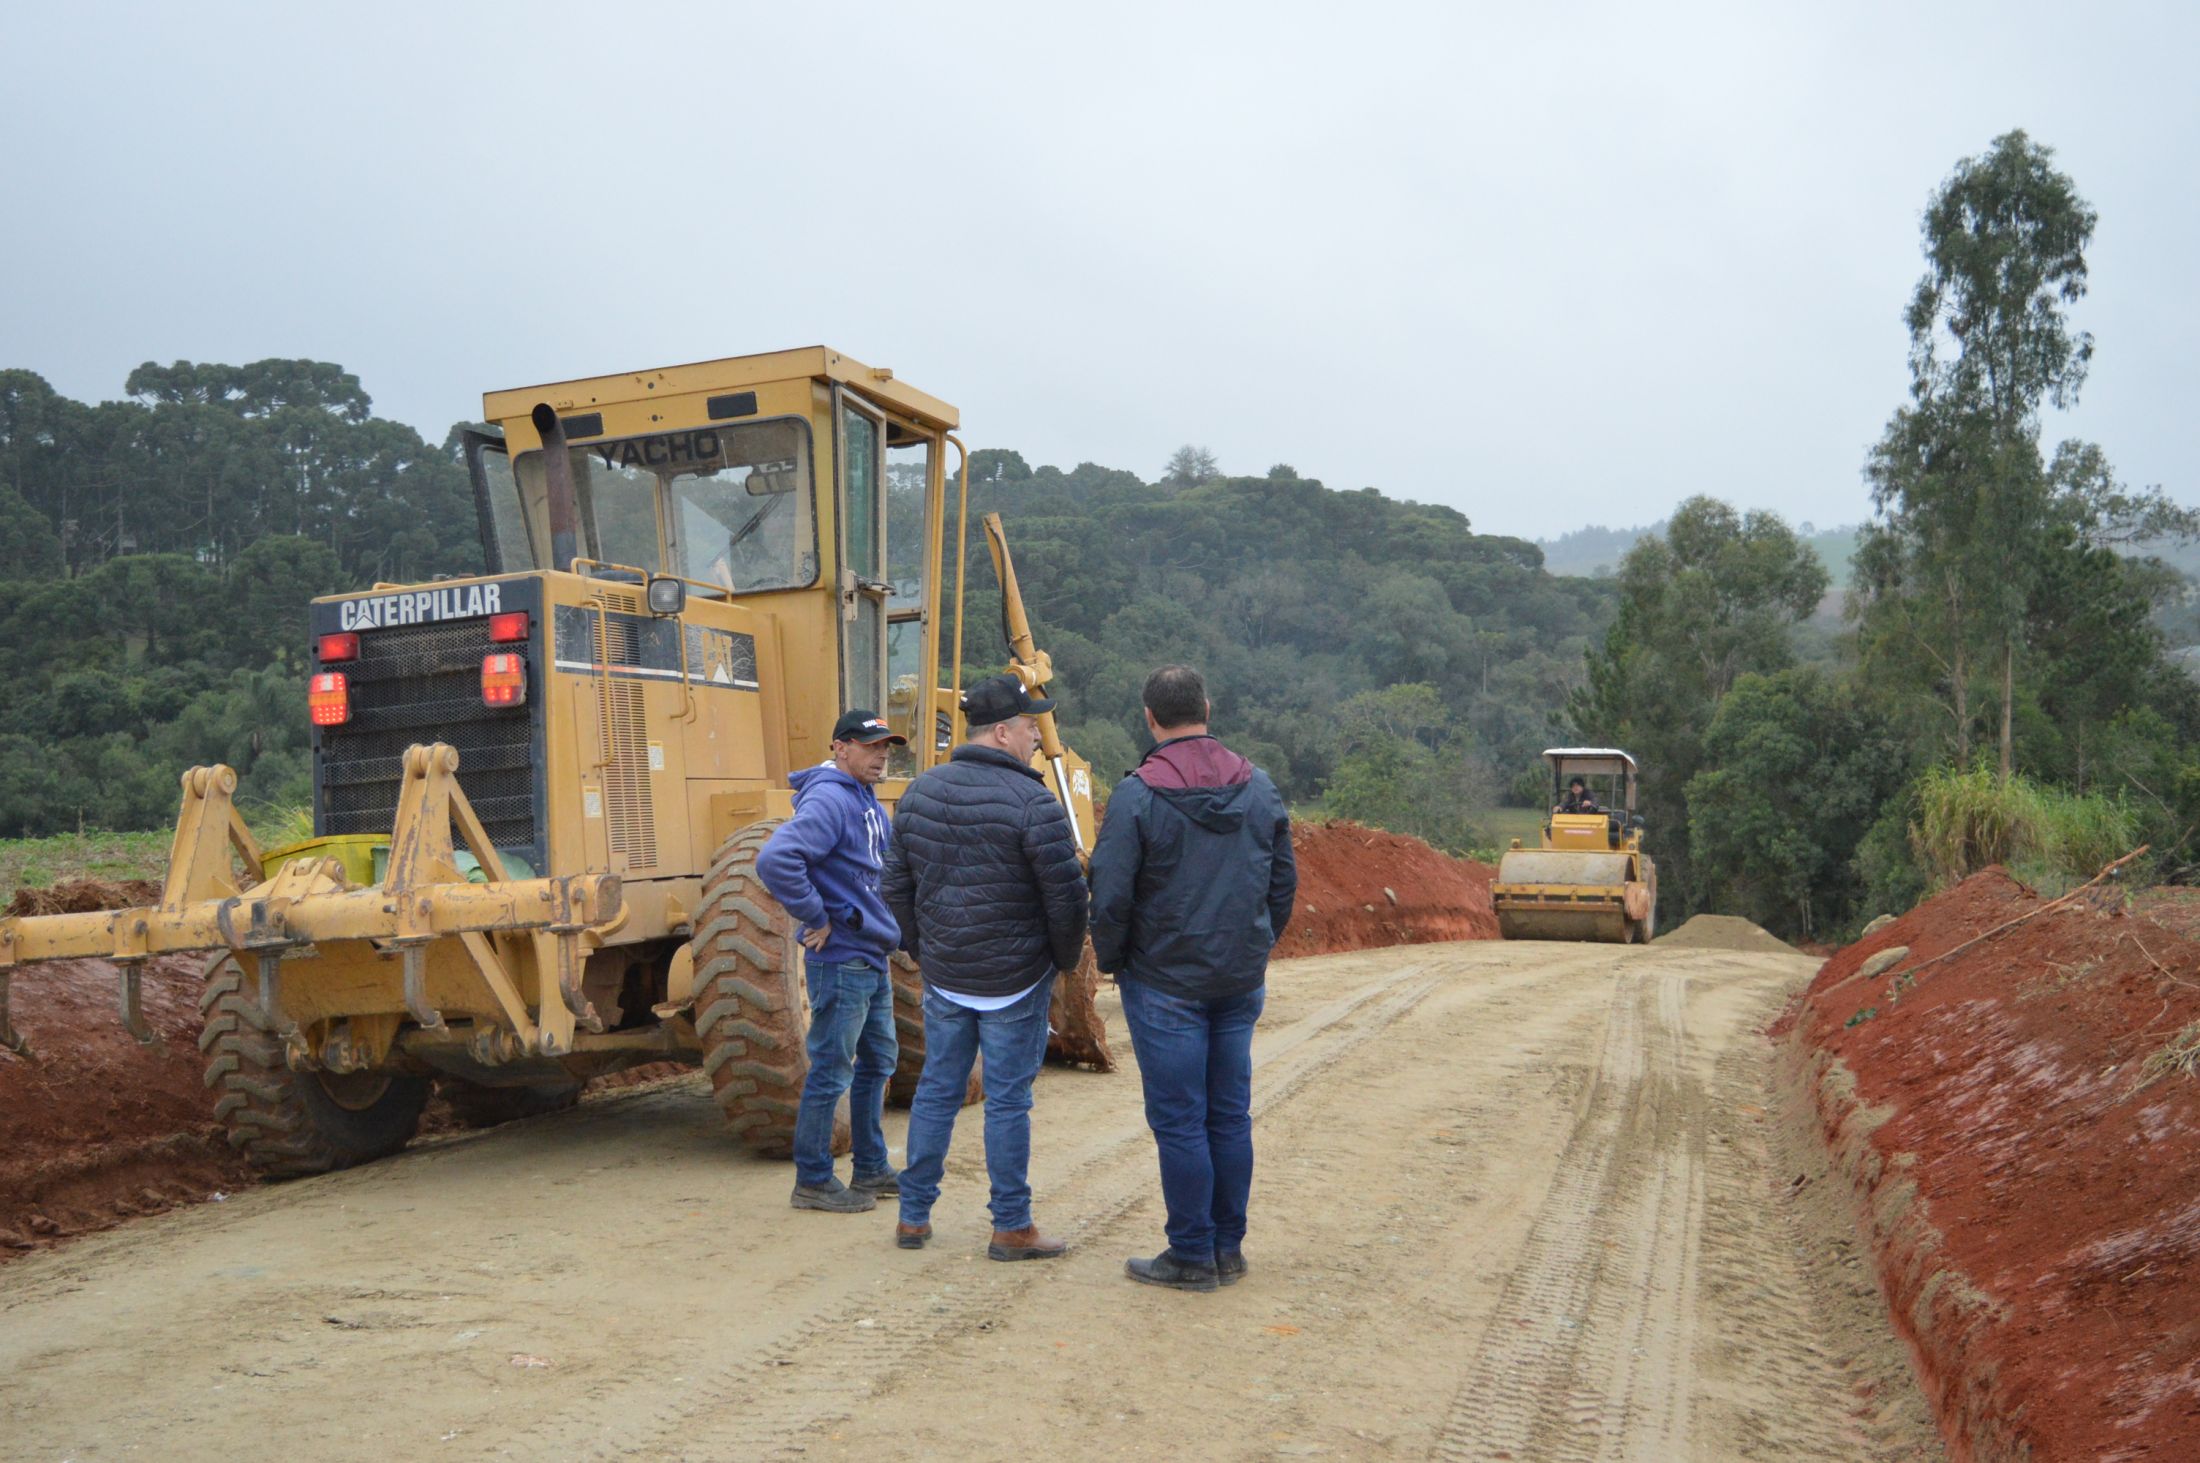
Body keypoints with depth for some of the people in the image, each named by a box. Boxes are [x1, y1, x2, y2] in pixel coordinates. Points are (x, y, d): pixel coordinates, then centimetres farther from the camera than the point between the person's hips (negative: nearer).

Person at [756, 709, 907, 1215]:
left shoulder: (870, 804, 13)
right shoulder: (828, 801, -18)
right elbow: (774, 860, -32)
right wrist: (816, 919, -23)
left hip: (873, 957, 10)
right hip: (841, 959, -10)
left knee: (878, 1061, 18)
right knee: (832, 1070, -1)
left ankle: (872, 1169, 30)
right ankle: (813, 1180, 12)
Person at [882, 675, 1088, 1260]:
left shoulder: (920, 793, 4)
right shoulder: (1031, 803, -16)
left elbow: (897, 883, 10)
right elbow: (1065, 895, -16)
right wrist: (1066, 958, 2)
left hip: (943, 976, 6)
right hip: (1015, 981, -5)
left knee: (936, 1091, 15)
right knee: (1007, 1102, 3)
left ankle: (914, 1216, 23)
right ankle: (1012, 1228, 12)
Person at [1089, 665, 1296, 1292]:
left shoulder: (1137, 794, -13)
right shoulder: (1259, 787, 3)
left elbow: (1110, 895, -14)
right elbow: (1284, 881, 9)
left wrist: (1111, 960, 3)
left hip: (1165, 984, -5)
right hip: (1242, 983, 5)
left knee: (1178, 1121, 3)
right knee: (1231, 1117, 12)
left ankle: (1192, 1256, 10)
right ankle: (1229, 1249, 21)